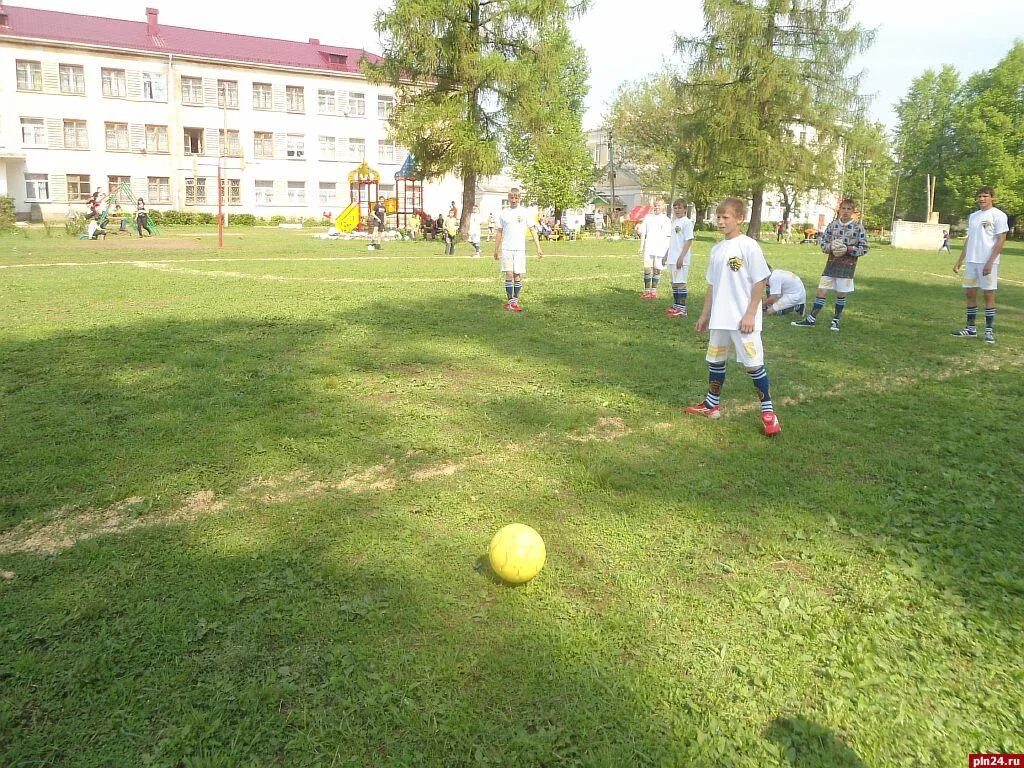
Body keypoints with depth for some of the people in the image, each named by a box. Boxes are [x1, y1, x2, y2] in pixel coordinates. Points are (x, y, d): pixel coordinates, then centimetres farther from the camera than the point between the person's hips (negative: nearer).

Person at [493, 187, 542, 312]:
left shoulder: (525, 212, 2)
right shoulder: (503, 213, 6)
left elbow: (533, 230, 3)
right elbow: (499, 232, 12)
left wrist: (538, 248, -4)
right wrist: (496, 250, 12)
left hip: (520, 249, 0)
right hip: (506, 249, 0)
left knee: (518, 276, 1)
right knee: (509, 275, -7)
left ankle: (515, 300, 12)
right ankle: (510, 301, -2)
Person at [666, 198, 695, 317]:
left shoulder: (687, 222, -10)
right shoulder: (674, 221, 15)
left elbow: (689, 241, -14)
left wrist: (681, 257, -19)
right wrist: (667, 255, 20)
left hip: (681, 259, -8)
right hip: (672, 258, 8)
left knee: (680, 283, -8)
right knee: (674, 282, 14)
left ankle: (682, 309, -5)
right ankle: (675, 305, 24)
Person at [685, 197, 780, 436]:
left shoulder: (748, 246, -10)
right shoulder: (717, 249, 11)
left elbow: (761, 281, -11)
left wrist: (750, 314, -15)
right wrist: (705, 314, 17)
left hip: (743, 320, -7)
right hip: (720, 319, 7)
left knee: (753, 364, -4)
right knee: (715, 360, 14)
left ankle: (768, 411, 7)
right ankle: (711, 405, 27)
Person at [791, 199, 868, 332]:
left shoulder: (858, 227, -4)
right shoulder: (833, 224, 4)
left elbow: (864, 248, -3)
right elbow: (823, 243, 10)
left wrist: (848, 249, -17)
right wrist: (831, 247, -12)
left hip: (848, 265, -2)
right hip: (832, 262, 2)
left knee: (841, 294, 7)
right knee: (821, 291, 0)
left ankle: (836, 320, 23)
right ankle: (811, 319, 7)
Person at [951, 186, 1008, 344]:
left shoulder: (998, 215, -5)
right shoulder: (973, 216, 15)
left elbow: (1001, 240, -9)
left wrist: (990, 262, -16)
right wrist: (960, 260, 15)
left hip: (988, 262, -6)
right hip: (971, 260, 6)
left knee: (989, 294, -2)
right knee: (970, 293, 8)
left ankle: (989, 330, 4)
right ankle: (971, 328, 16)